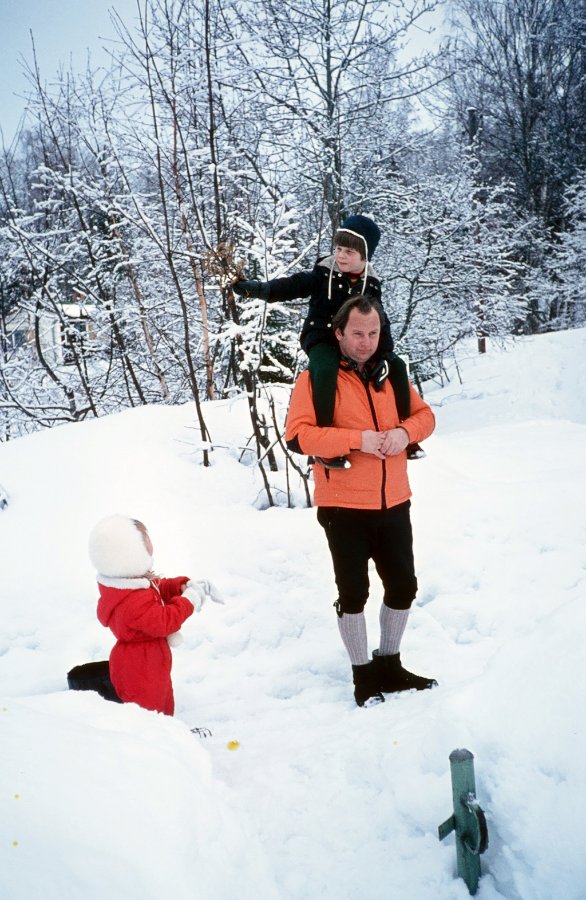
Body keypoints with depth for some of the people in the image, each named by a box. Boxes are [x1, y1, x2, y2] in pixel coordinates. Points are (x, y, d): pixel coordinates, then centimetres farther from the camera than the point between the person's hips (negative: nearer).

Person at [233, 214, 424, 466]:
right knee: (325, 370, -36)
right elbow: (292, 286, -7)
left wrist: (385, 357, -15)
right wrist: (257, 288, -22)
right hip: (321, 340, -4)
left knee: (396, 366, -7)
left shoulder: (371, 285, 2)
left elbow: (381, 324, -1)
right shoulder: (323, 273, -3)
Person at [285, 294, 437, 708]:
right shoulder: (316, 378, -7)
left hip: (394, 504, 5)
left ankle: (390, 664, 34)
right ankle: (363, 674, 23)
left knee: (403, 587, 14)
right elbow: (297, 434, -17)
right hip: (344, 507, -5)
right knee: (353, 592, 5)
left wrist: (405, 432, -9)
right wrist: (358, 439, -23)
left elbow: (424, 414, 14)